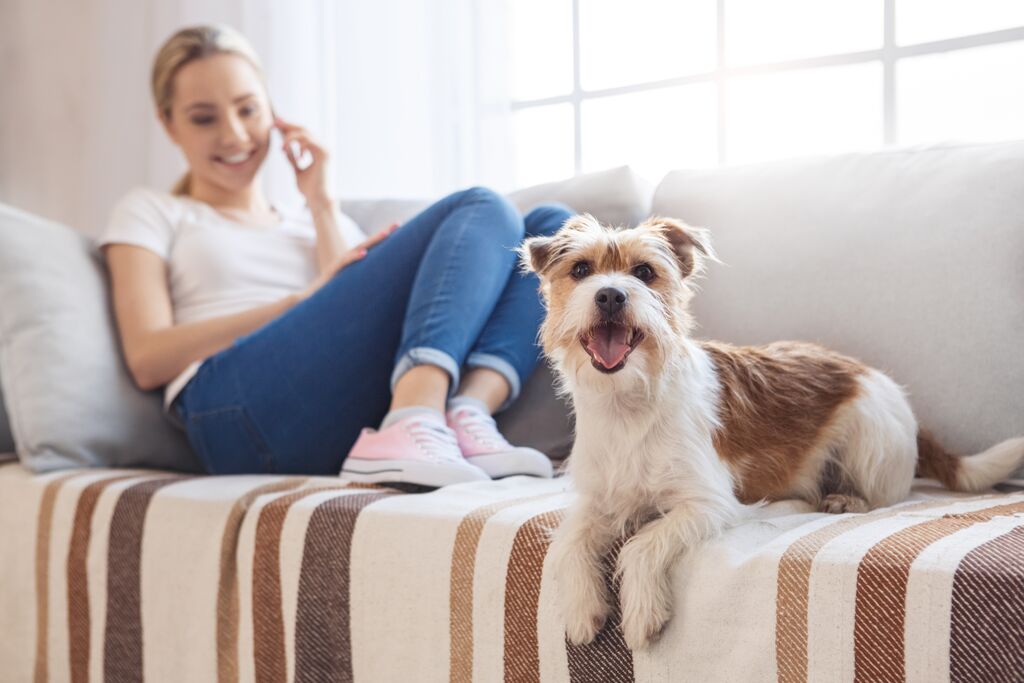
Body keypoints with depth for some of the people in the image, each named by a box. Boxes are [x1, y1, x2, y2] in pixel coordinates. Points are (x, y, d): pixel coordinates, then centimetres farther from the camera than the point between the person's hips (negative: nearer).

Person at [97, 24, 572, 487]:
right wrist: (304, 299, -6)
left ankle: (463, 417, -30)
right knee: (482, 210, -15)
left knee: (550, 225, -6)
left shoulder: (318, 222, 32)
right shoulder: (150, 213, 21)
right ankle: (416, 429, -39)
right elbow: (147, 362, 3)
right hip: (241, 412, -5)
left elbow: (357, 322, 12)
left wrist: (321, 205, 12)